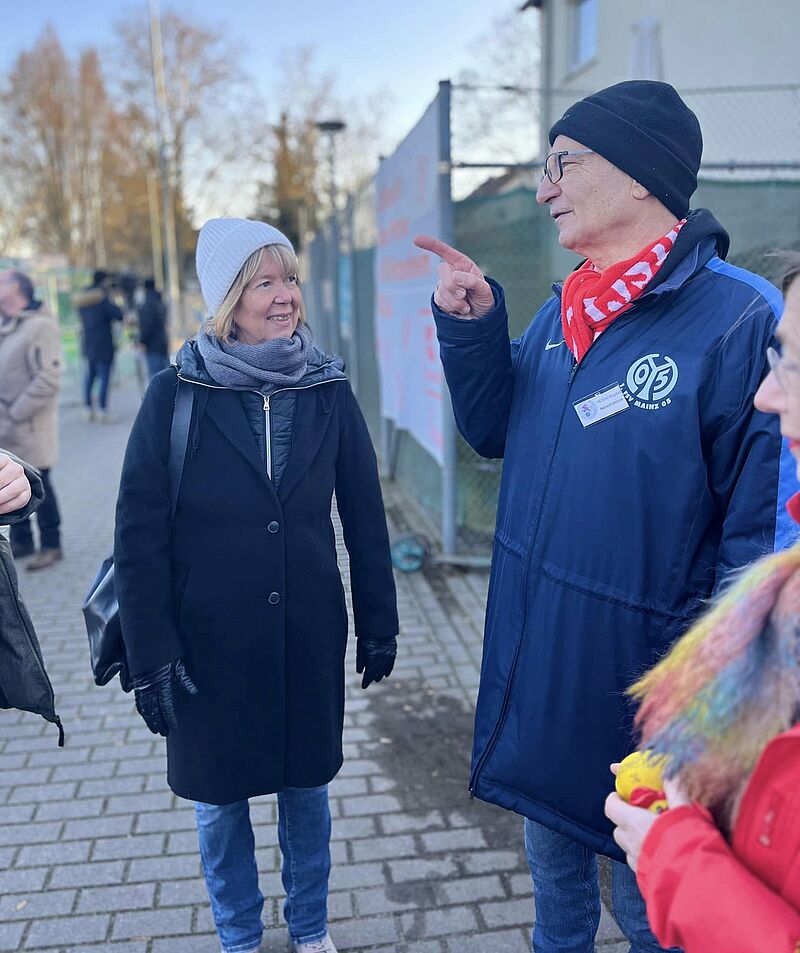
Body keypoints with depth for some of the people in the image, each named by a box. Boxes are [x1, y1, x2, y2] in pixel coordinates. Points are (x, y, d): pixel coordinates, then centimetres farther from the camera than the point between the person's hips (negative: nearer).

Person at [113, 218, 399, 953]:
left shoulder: (328, 391, -4)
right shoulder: (176, 396, -9)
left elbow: (366, 518, 2)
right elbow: (140, 534, -8)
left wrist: (379, 624, 4)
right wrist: (151, 654, -9)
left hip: (309, 633, 2)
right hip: (209, 640, -1)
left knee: (307, 785, 16)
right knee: (220, 797, 14)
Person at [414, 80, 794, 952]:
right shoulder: (562, 313, 3)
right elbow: (492, 430, 11)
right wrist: (471, 324, -4)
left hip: (636, 688, -6)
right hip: (533, 672, 7)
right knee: (552, 864, 29)